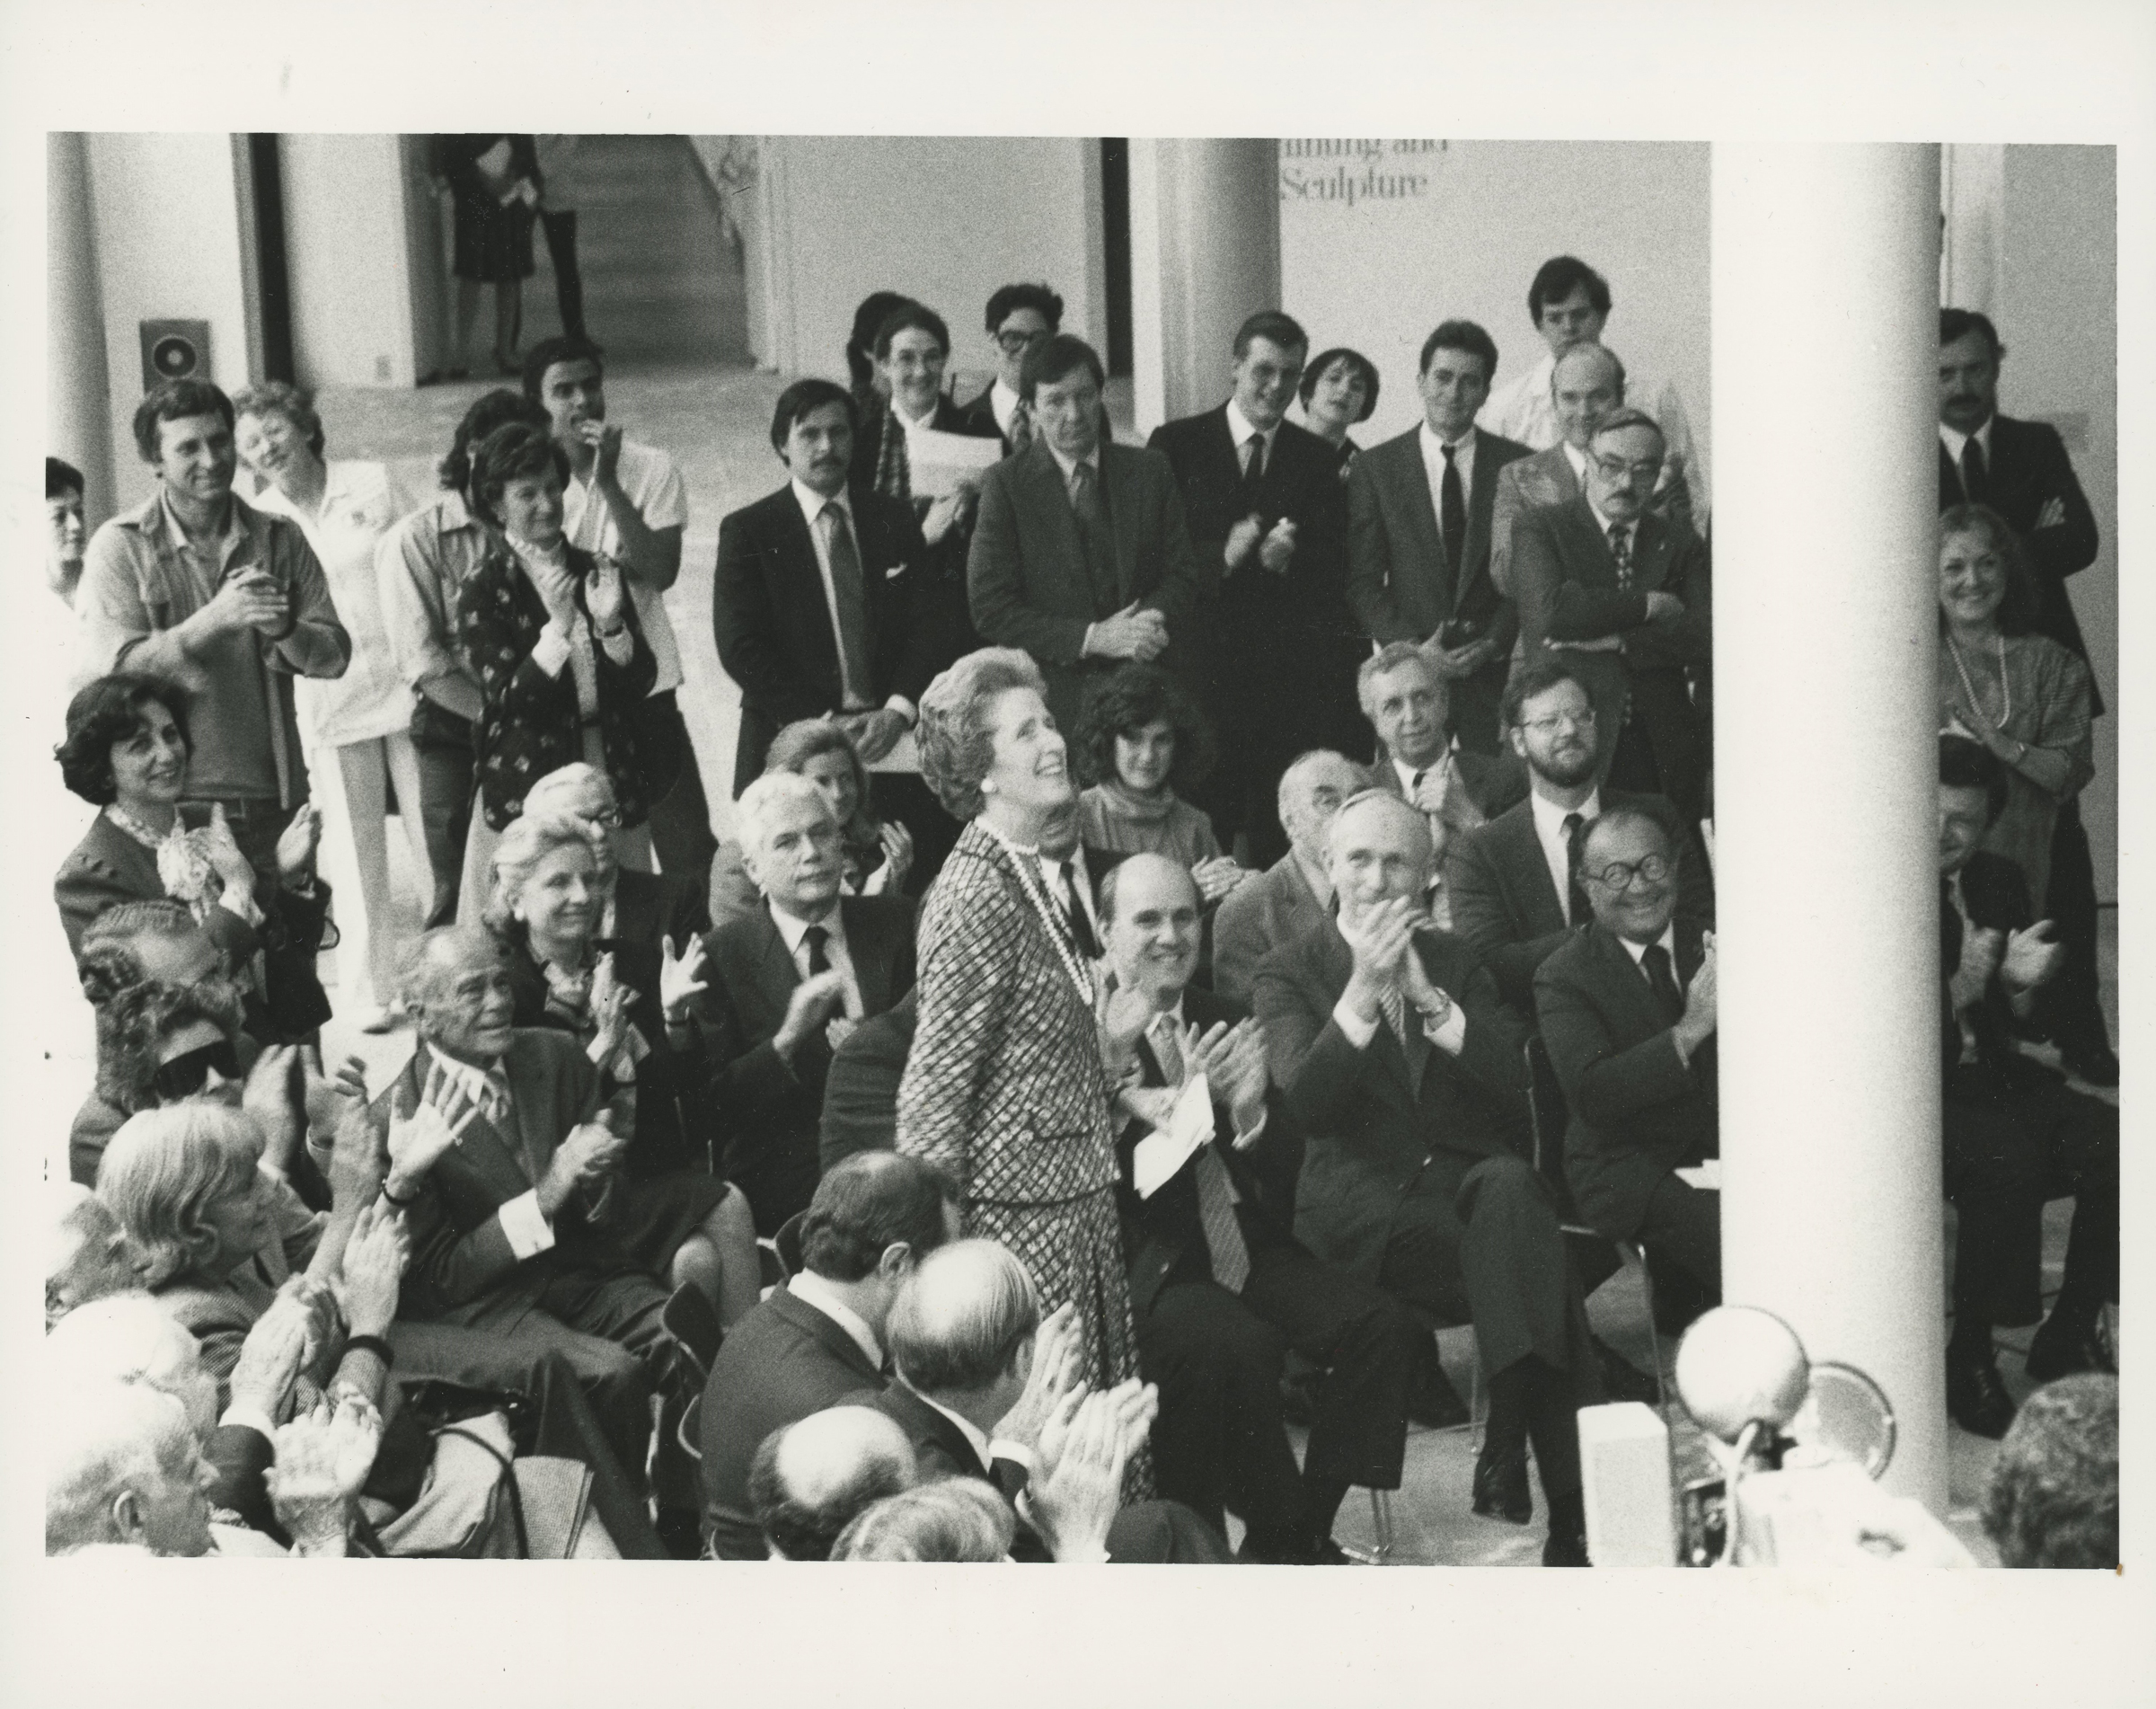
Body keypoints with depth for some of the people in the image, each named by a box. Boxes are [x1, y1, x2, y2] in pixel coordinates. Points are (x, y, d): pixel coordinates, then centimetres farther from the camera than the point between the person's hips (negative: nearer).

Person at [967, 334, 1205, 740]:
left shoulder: (1151, 471, 10)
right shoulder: (1005, 485, 0)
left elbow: (1185, 576, 9)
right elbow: (990, 610, -5)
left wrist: (1150, 622, -13)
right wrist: (1093, 638, -13)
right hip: (1056, 699, -2)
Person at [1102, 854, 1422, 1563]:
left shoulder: (1224, 1022, 14)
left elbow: (1285, 1170, 9)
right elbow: (1117, 1189, -14)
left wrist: (1250, 1111, -12)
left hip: (1247, 1249, 6)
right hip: (1148, 1265, -6)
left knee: (1383, 1326, -14)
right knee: (1239, 1345, -34)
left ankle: (1303, 1526, -3)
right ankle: (1283, 1536, -11)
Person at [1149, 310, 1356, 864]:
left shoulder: (1316, 460, 11)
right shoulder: (1176, 445, 4)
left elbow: (1338, 575, 6)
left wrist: (1289, 560, -14)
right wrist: (1220, 557, -17)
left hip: (1291, 681, 2)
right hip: (1199, 668, -2)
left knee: (1283, 838, 2)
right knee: (1201, 832, -2)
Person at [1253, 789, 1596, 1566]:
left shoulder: (1454, 961, 18)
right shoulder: (1290, 972, 8)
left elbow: (1515, 1078, 2)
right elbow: (1306, 1102, -9)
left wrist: (1425, 994, -8)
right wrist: (1364, 989, -17)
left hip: (1468, 1174, 3)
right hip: (1361, 1201, -3)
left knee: (1510, 1186, -36)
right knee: (1529, 1271, -32)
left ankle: (1507, 1448, -33)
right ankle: (1569, 1507, -31)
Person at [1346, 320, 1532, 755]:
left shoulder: (1518, 466, 7)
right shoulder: (1376, 467, 6)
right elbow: (1363, 581, 3)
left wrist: (1493, 642, -6)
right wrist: (1412, 646, -8)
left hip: (1496, 666, 0)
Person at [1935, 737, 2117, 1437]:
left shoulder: (1999, 882, 9)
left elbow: (2009, 1027, 14)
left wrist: (2023, 983, -7)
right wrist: (1965, 984, -27)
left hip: (1989, 1075, 7)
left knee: (2115, 1145, -15)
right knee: (2011, 1158, -33)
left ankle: (2069, 1334, 2)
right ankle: (1969, 1362, -18)